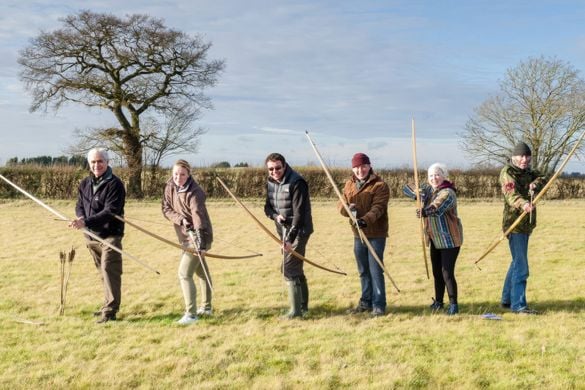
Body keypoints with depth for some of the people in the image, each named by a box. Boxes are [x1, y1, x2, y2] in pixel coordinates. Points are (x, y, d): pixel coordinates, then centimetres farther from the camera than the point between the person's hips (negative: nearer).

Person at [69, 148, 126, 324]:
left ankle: (110, 310, -5)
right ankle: (109, 305, 25)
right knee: (103, 271, 15)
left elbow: (109, 212, -22)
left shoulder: (115, 184, -14)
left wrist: (86, 222, -31)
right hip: (91, 235, 7)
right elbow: (79, 205, 14)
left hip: (110, 235, -7)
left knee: (109, 270, -10)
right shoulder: (85, 184, 10)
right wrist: (80, 217, -11)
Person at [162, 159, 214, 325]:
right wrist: (180, 219, -21)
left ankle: (191, 314, -6)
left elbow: (198, 217, -35)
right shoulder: (170, 187, -3)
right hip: (185, 236, 8)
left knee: (184, 274, -12)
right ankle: (206, 307, 34)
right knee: (201, 271, 20)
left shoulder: (194, 193, -25)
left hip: (198, 237, -8)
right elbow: (166, 209, -1)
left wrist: (200, 243, -45)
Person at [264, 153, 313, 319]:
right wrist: (275, 216, -11)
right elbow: (267, 206, 13)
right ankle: (303, 306, 28)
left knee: (289, 269, -10)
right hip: (284, 230, 8)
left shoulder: (296, 182, -18)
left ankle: (296, 310, -2)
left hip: (298, 230, -8)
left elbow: (299, 213, -22)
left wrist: (290, 238, -27)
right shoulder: (270, 182, 6)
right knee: (295, 269, 16)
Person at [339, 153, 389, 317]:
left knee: (376, 270, -4)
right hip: (358, 233, 6)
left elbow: (377, 208, -23)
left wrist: (366, 220, -40)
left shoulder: (380, 185, -11)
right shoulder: (349, 184, 9)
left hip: (376, 234, -6)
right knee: (363, 271, 16)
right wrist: (347, 208, -20)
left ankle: (379, 305, 4)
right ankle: (366, 302, 28)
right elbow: (341, 205, 4)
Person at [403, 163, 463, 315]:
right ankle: (438, 301, 29)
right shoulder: (428, 189, 7)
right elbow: (406, 189, 7)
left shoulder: (448, 193, -18)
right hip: (435, 240, 8)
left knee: (447, 273, -10)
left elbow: (437, 208, -35)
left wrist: (424, 212, -52)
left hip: (449, 239, -8)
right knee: (437, 272, 15)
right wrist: (415, 194, -13)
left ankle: (453, 304, 1)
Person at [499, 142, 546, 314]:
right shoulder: (507, 172, -12)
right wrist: (523, 203, -48)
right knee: (521, 267, -11)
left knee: (517, 262, 17)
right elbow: (511, 193, -28)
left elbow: (542, 178, 2)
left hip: (526, 224, 9)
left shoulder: (527, 171, 14)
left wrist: (535, 184, -21)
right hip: (514, 224, -9)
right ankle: (518, 305, -7)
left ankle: (507, 299, 29)